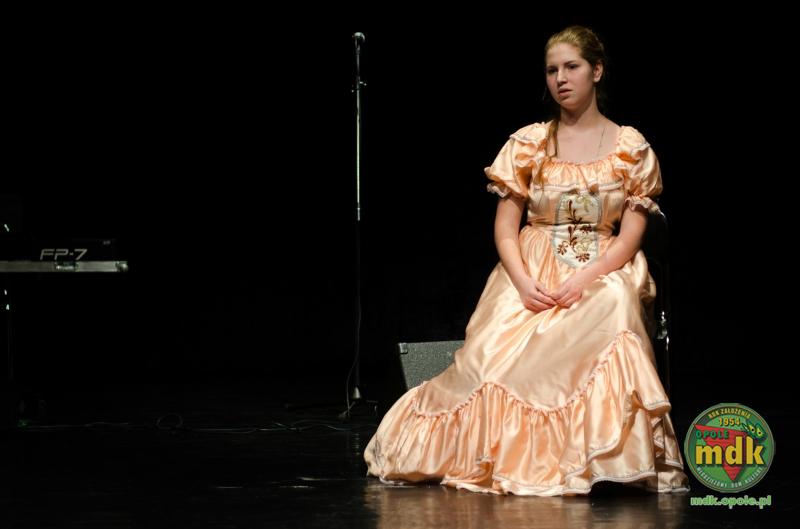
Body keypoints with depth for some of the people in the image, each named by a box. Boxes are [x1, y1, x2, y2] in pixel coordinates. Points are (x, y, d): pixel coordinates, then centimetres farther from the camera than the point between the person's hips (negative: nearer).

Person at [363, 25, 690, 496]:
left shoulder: (631, 148, 5)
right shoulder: (528, 144, 8)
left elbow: (630, 236, -2)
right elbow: (505, 228, 4)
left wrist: (583, 279, -18)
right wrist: (524, 282, -15)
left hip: (603, 273, -1)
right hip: (531, 275, 1)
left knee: (610, 312, -36)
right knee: (496, 349, -27)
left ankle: (606, 458, -33)